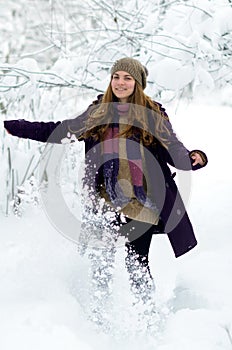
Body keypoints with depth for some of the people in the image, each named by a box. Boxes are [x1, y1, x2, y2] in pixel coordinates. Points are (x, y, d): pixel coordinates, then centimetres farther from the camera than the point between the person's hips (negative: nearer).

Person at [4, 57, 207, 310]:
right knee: (100, 260, 2)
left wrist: (192, 159, -23)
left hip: (141, 201, -3)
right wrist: (11, 127, 16)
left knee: (136, 263, -5)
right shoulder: (97, 113, 12)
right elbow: (58, 131, 18)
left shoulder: (153, 114, 2)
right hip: (105, 202, 3)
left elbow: (174, 150, 0)